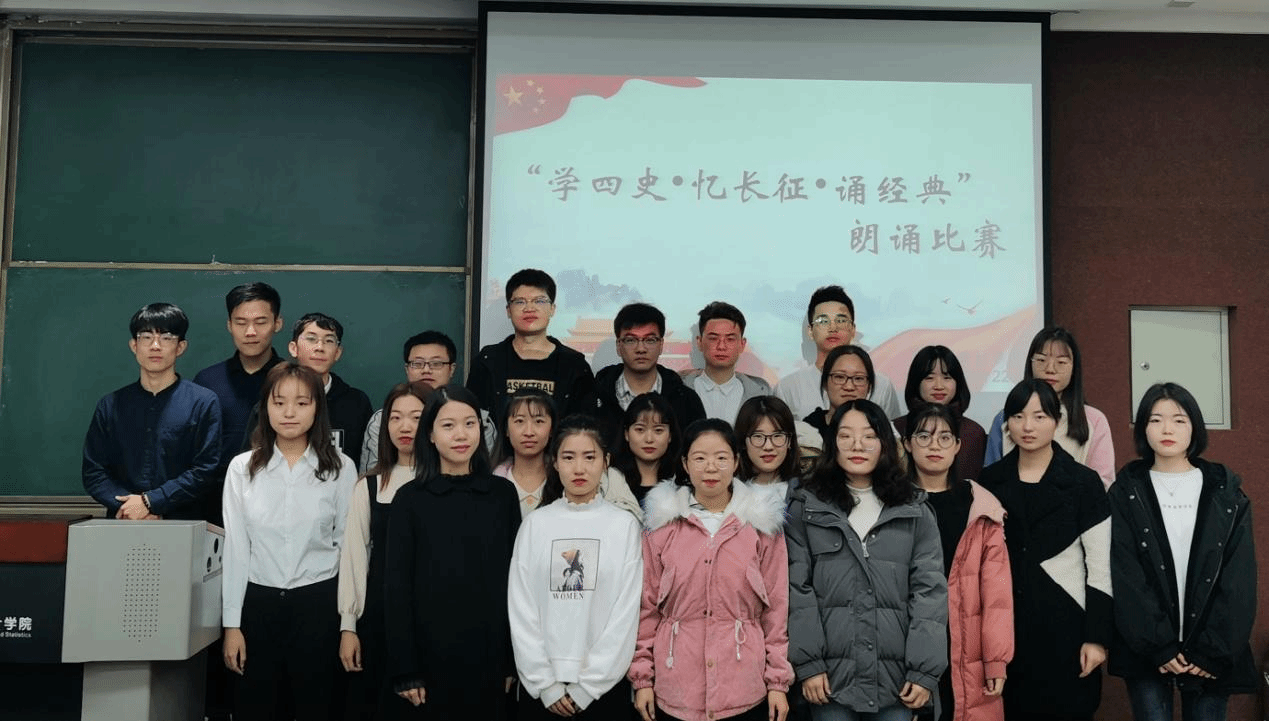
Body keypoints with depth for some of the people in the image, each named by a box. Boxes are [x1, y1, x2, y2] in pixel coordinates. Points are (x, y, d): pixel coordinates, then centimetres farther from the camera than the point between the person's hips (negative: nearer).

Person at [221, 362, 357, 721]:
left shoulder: (341, 468, -4)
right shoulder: (242, 467, 0)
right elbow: (235, 547, 1)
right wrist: (232, 623, 0)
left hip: (318, 603, -1)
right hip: (257, 602, 1)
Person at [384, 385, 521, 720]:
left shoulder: (503, 494, 2)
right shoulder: (410, 499, -3)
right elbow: (398, 586, -4)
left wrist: (514, 658, 1)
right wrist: (404, 669, -7)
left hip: (491, 653, 2)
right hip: (431, 655, -2)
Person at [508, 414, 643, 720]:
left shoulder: (625, 525, -3)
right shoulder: (535, 524, 1)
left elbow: (627, 612, -5)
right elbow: (521, 609, 0)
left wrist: (587, 687, -8)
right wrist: (545, 683, -6)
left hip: (605, 686, -1)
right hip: (540, 687, 1)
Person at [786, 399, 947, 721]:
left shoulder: (915, 510, 7)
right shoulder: (806, 508, 4)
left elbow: (929, 589, 1)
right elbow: (796, 588, -1)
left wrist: (924, 670, -6)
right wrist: (808, 663, -9)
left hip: (896, 675, 1)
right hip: (831, 673, -1)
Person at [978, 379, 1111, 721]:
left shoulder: (1083, 481, -4)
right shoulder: (989, 480, 4)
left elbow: (1101, 567, -4)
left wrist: (1097, 636, -9)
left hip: (1065, 623, -2)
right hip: (1005, 623, 3)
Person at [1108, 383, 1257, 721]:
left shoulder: (1228, 495, 4)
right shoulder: (1125, 494, 1)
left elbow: (1240, 579, -1)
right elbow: (1124, 576, -5)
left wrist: (1214, 651, -9)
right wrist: (1159, 646, -13)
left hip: (1211, 654, 1)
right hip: (1147, 651, -1)